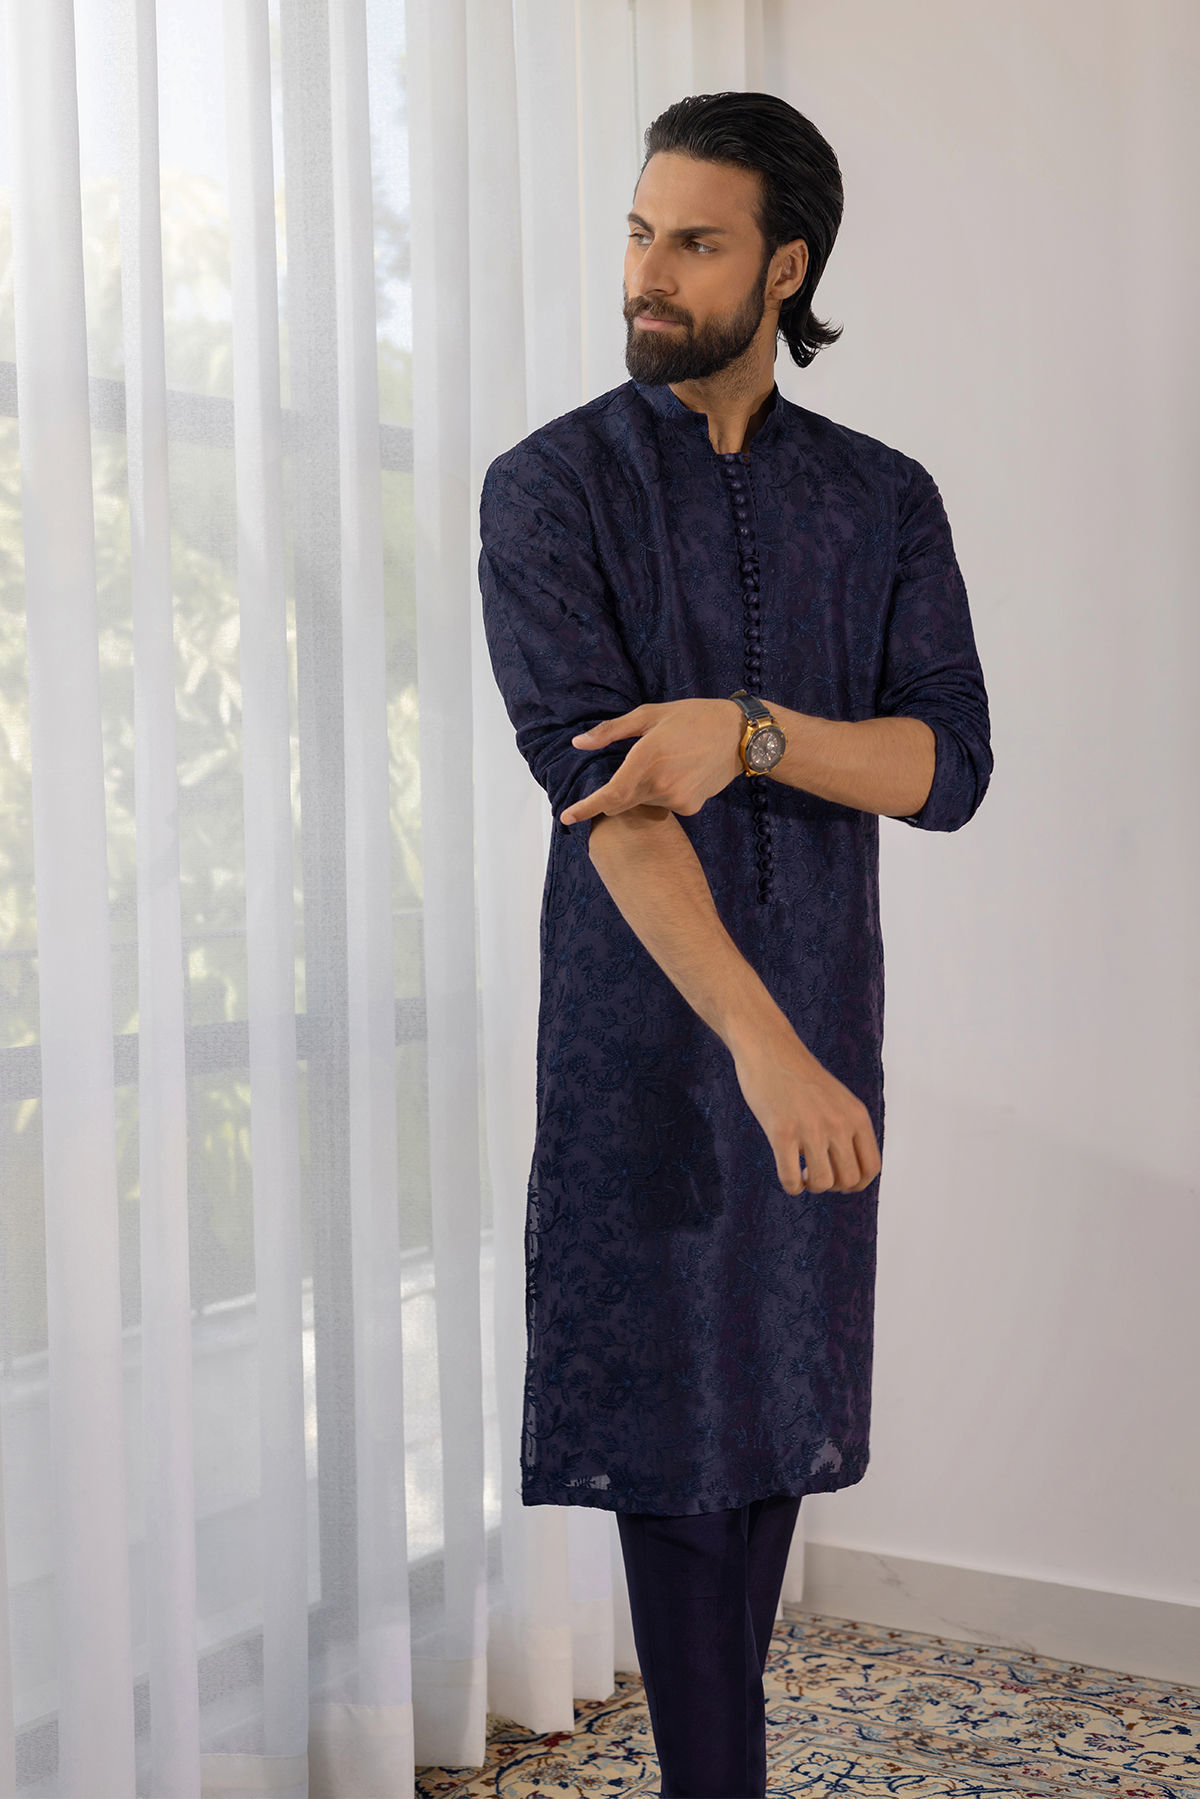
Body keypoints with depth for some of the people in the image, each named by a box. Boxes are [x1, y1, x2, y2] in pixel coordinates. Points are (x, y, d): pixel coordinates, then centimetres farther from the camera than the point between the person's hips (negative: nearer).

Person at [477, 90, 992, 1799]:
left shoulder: (885, 500, 7)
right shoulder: (551, 487, -4)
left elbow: (949, 768, -3)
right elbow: (591, 781, -17)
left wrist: (750, 729, -23)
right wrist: (764, 1047, -27)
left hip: (821, 1015, 4)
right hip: (645, 1021, -3)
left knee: (780, 1408, 10)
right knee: (673, 1421, -1)